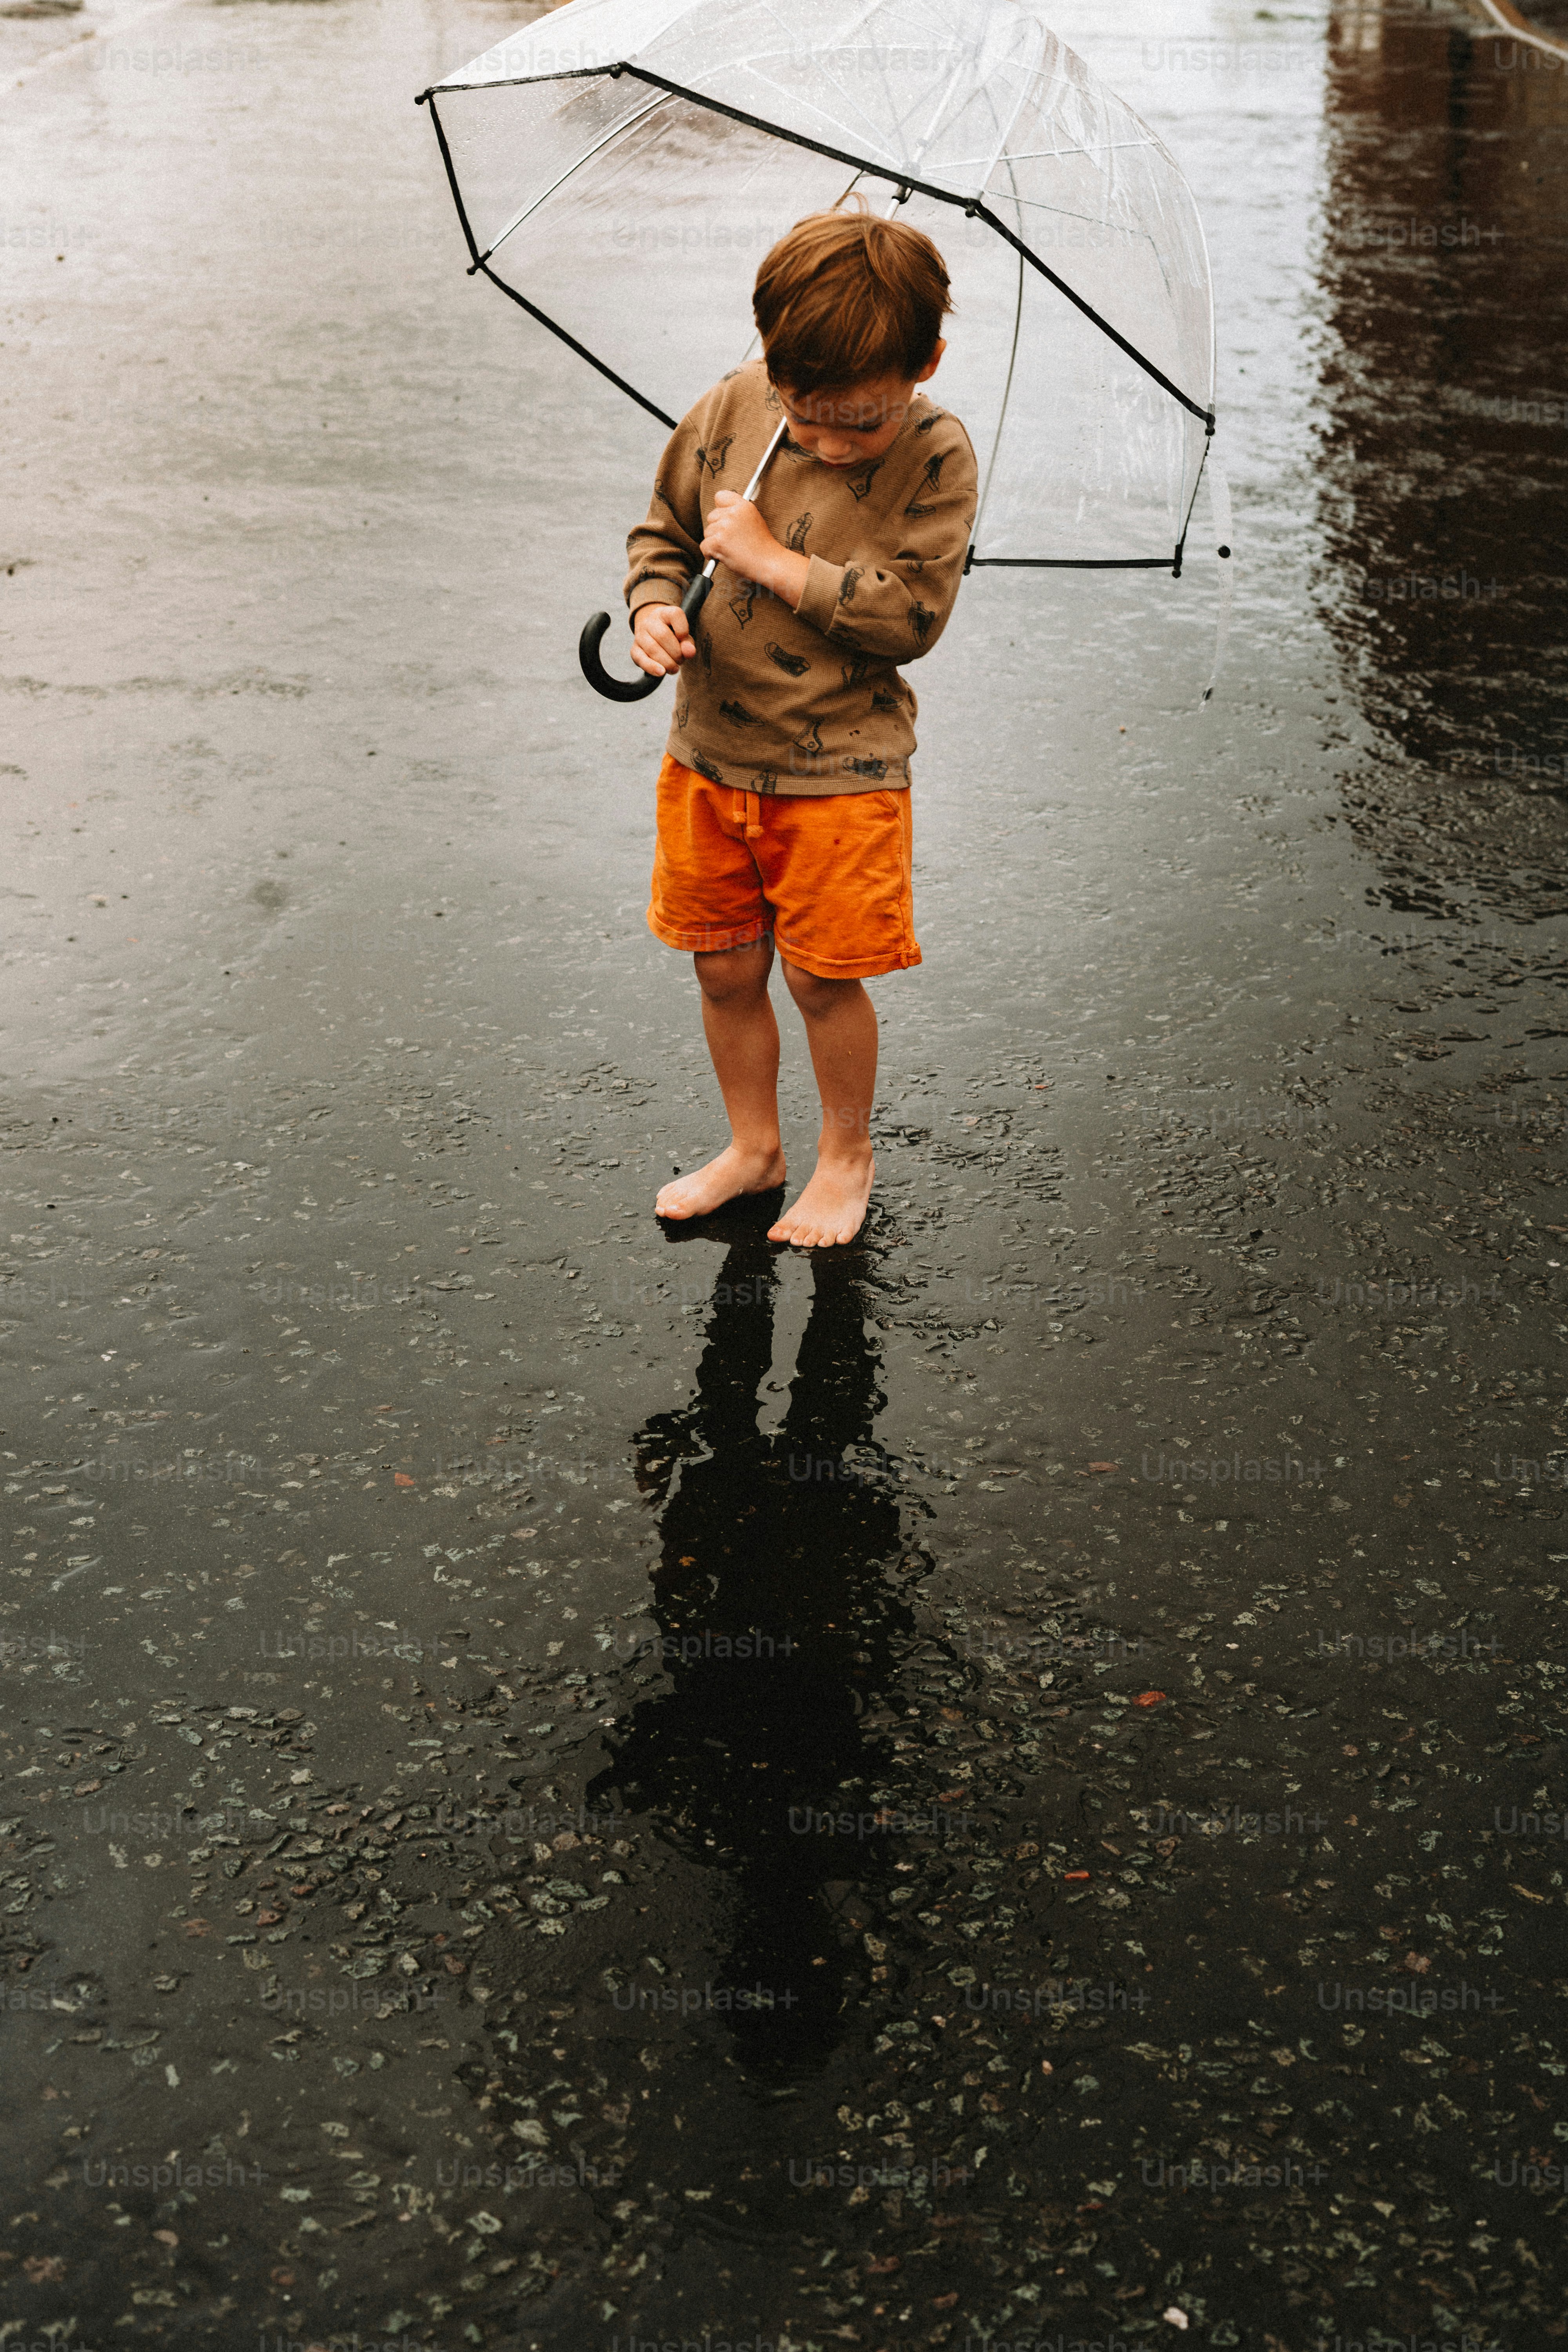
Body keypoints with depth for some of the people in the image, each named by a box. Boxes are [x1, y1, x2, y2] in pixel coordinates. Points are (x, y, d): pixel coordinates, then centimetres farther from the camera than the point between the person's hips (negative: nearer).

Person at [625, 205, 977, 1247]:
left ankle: (847, 1156, 30)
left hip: (839, 772, -4)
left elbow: (911, 615, -19)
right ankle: (753, 1144, 36)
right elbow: (663, 528, 9)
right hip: (710, 752, 4)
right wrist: (656, 607, -12)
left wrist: (771, 560, -20)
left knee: (825, 975, 5)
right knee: (726, 968, 14)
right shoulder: (735, 407, -5)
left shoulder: (935, 455, -14)